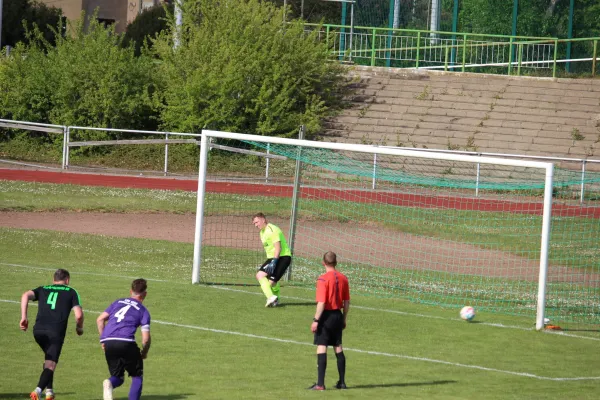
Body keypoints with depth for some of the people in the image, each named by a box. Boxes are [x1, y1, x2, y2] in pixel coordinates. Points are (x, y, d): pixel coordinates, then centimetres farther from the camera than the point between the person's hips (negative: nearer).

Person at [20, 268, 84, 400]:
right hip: (56, 332, -4)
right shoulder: (71, 292, 14)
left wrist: (24, 317, -1)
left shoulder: (43, 289, 22)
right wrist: (79, 328, 21)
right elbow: (79, 315, 2)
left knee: (49, 359, 28)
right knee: (50, 365, -3)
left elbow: (26, 295, 1)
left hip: (38, 330, 4)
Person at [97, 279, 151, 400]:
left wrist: (103, 340, 23)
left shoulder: (118, 302, 22)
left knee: (118, 377, 16)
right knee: (137, 376, 14)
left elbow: (100, 320, 16)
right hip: (126, 343, -4)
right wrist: (144, 353, 20)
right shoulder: (143, 311, 10)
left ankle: (109, 384, -20)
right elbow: (146, 338, 2)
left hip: (108, 343, 4)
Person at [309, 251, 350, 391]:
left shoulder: (323, 279, -14)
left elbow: (321, 303, -18)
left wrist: (315, 320, -13)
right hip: (338, 315, 6)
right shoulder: (343, 278, 4)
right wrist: (344, 319, 17)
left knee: (321, 348, -4)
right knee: (338, 348, 15)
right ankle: (342, 382, 20)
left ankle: (320, 383, -7)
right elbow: (347, 302, 8)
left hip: (326, 315, -6)